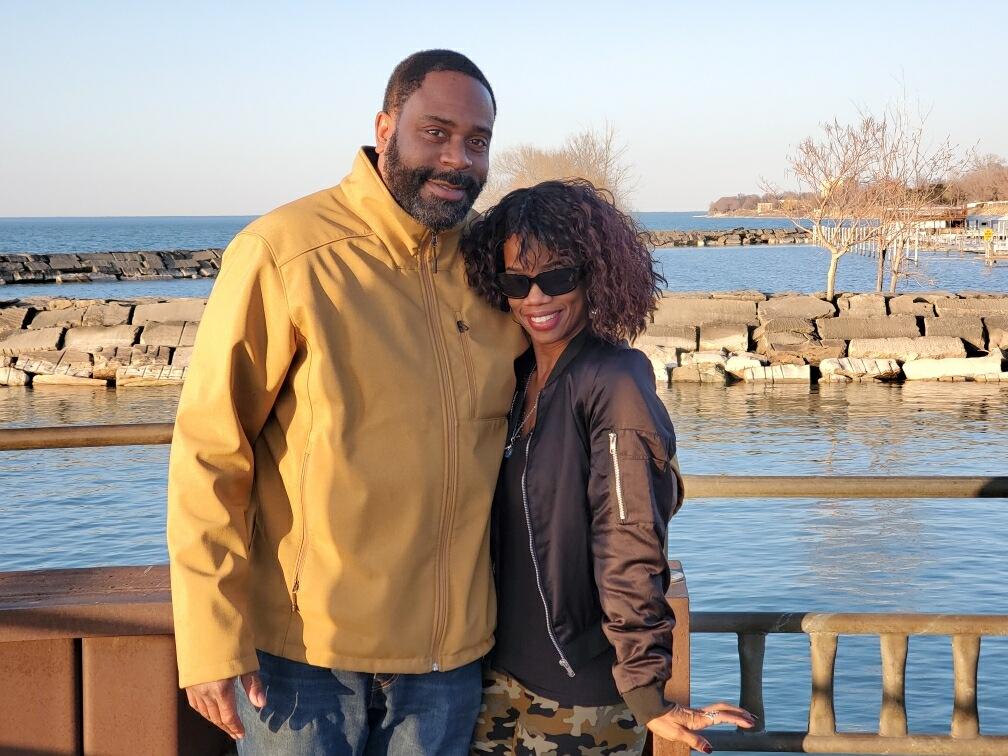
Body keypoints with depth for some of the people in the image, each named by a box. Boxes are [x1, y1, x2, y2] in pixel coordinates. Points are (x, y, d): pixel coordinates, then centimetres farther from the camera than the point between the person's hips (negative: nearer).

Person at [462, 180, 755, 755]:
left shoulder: (613, 383, -15)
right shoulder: (514, 379, 4)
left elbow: (629, 550, -19)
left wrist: (647, 695, -21)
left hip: (581, 696, -6)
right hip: (501, 675, 6)